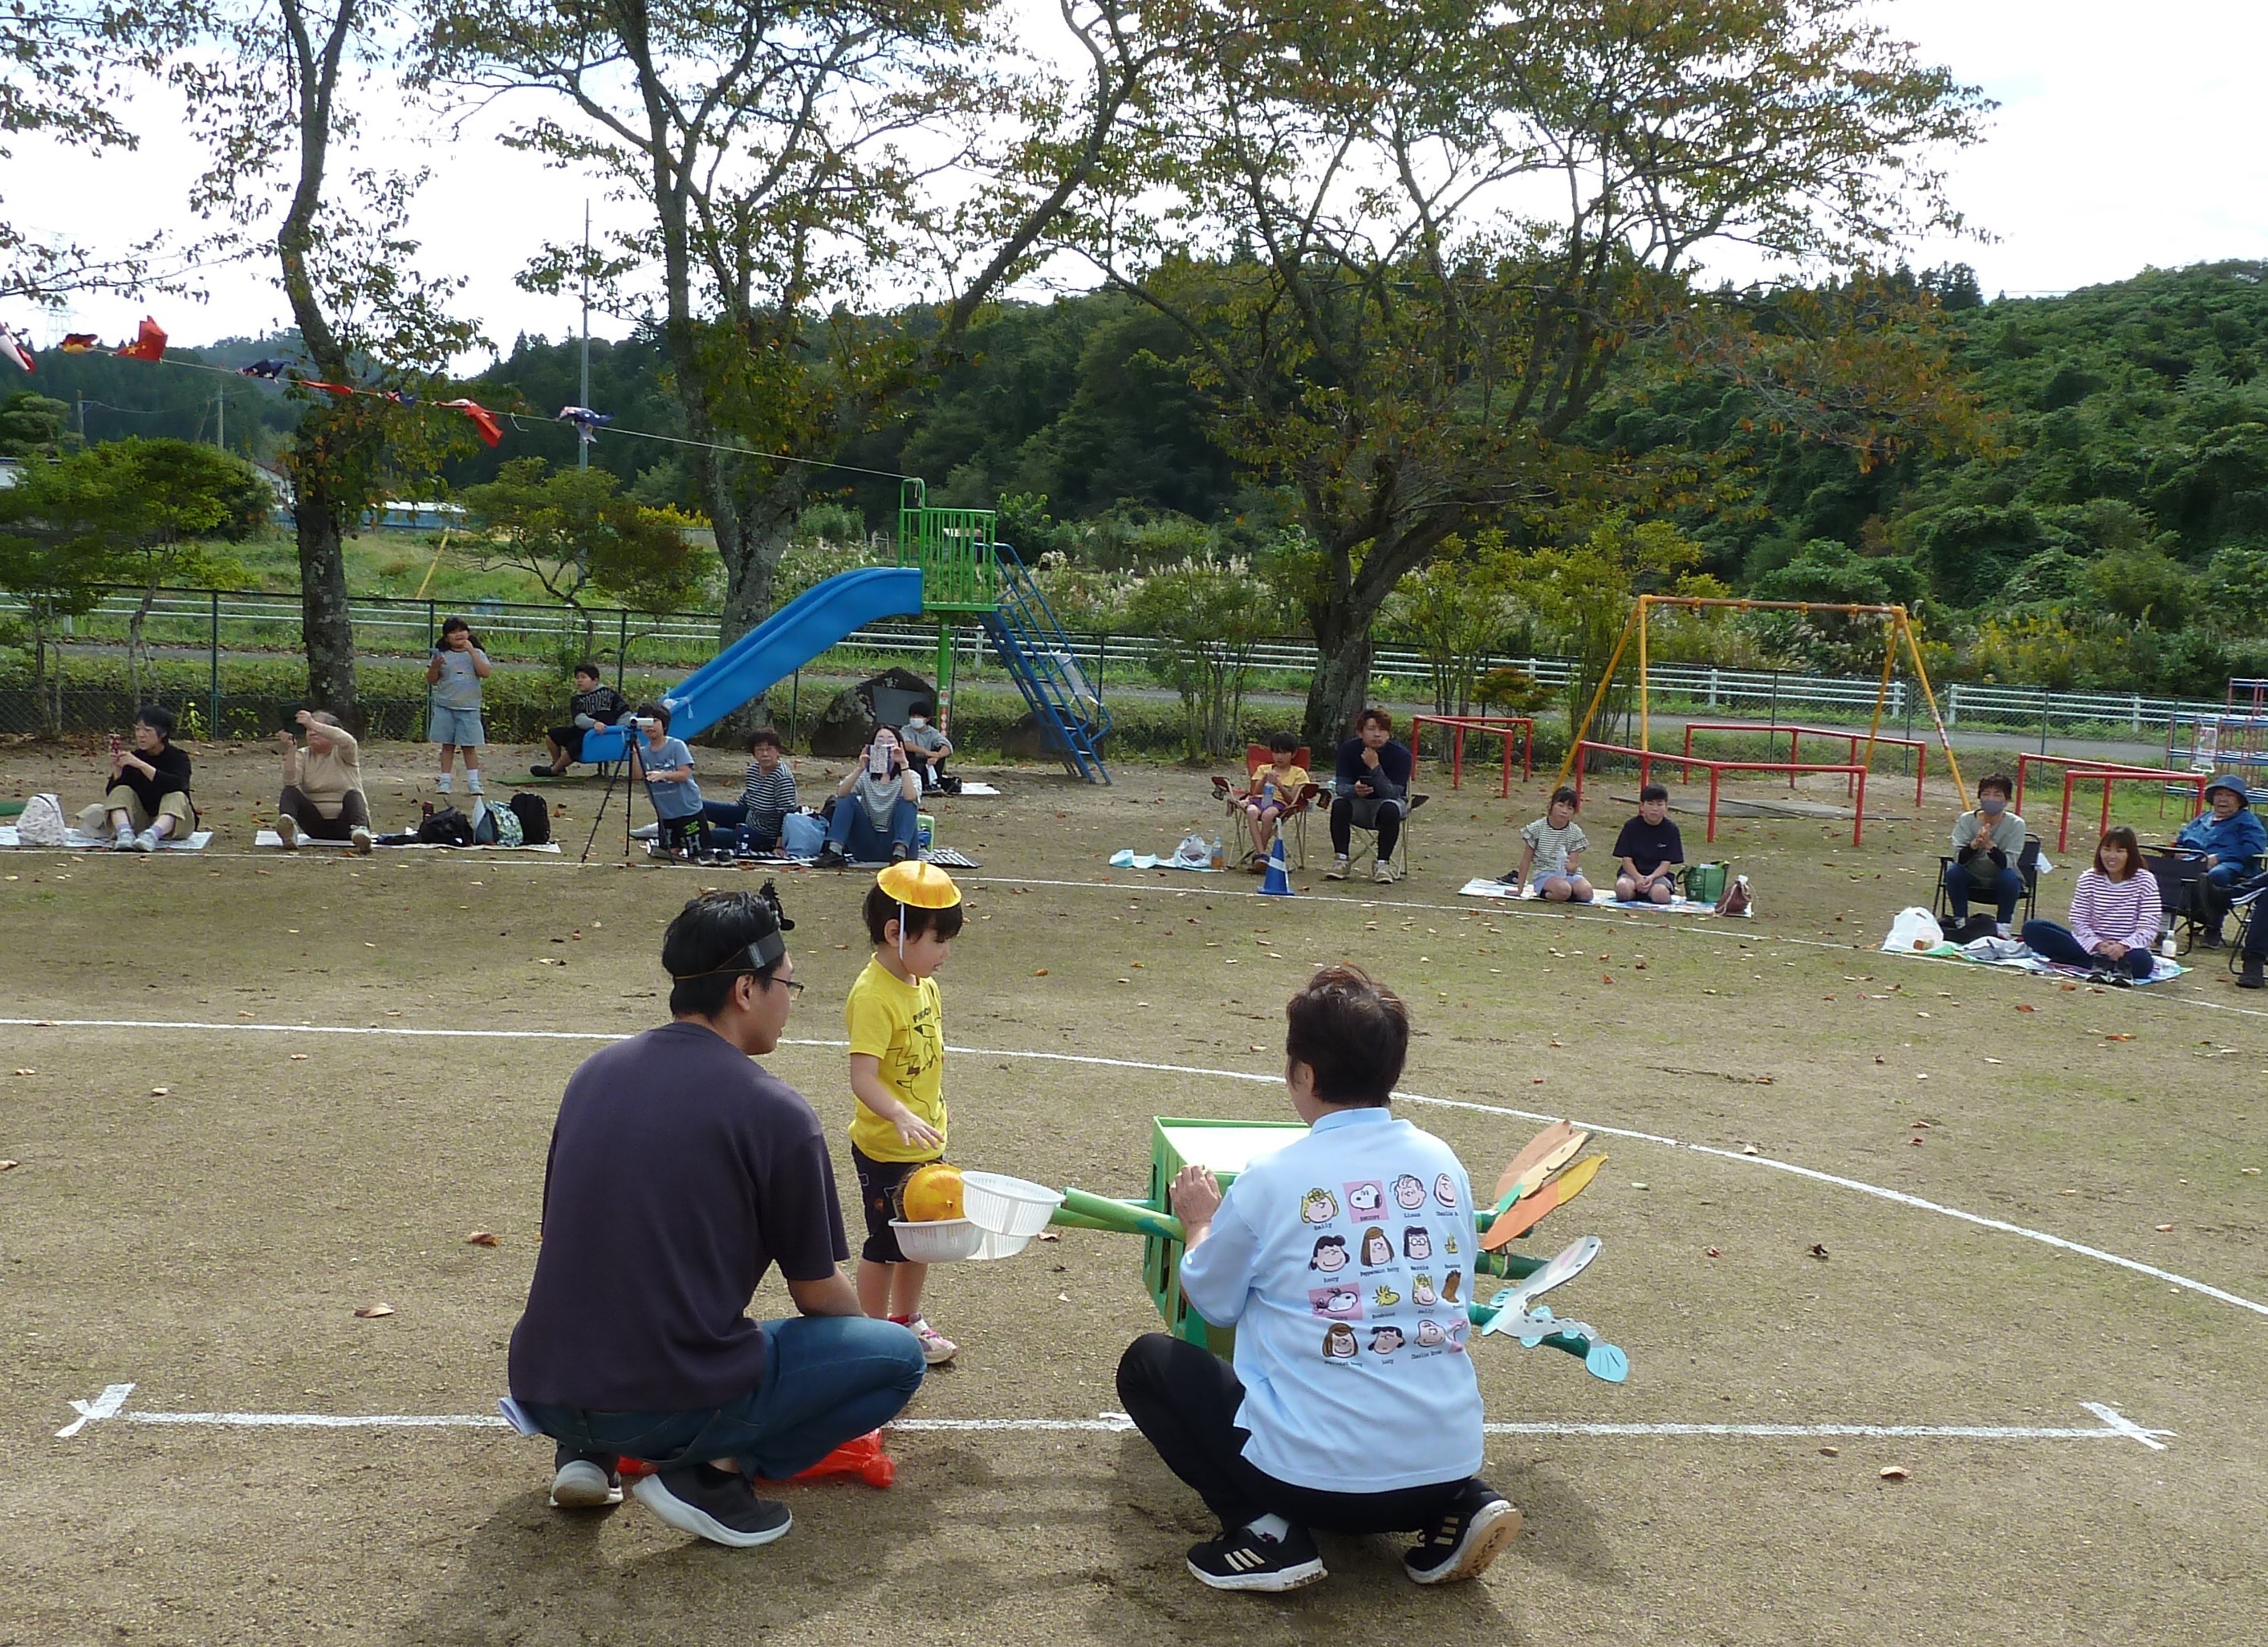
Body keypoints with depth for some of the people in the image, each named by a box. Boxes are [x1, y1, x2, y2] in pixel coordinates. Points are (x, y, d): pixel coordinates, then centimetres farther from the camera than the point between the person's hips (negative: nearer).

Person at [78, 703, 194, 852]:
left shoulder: (178, 757, -5)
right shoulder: (134, 757, 2)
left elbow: (176, 784, -28)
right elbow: (111, 795, -3)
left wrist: (141, 765, -32)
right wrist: (117, 769, -21)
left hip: (172, 821, -3)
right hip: (140, 821, 3)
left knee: (176, 797, -30)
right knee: (122, 792, -18)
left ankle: (152, 835, -57)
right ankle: (125, 833, -46)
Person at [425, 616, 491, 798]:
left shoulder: (476, 654, 4)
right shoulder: (441, 655, 4)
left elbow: (485, 673, -13)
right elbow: (431, 681, 4)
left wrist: (471, 651, -15)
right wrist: (435, 666, -16)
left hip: (469, 708, -1)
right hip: (446, 707, 1)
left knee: (469, 746, 1)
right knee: (448, 745, 5)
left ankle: (473, 782, 4)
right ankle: (444, 782, 10)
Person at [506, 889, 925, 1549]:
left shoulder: (595, 1072, 7)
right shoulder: (775, 1111, -9)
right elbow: (818, 1295, 1)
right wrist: (867, 1335, 24)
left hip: (543, 1390, 7)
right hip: (675, 1406, -6)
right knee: (897, 1355, 7)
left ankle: (586, 1452, 16)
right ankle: (717, 1471, -5)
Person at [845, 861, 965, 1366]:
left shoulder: (924, 985, 3)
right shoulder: (873, 995, -25)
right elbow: (863, 1077, -33)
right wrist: (902, 1117, -46)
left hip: (924, 1143, 8)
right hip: (884, 1149, -8)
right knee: (885, 1244, 6)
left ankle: (906, 1320, 40)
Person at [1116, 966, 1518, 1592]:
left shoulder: (1271, 1179, -12)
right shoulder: (1443, 1163, 0)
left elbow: (1211, 1303, 5)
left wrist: (1200, 1223, 24)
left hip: (1313, 1475, -5)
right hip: (1446, 1464, 5)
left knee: (1148, 1361, 14)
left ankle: (1267, 1533, -1)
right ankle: (1465, 1505, 12)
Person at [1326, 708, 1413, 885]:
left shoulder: (1401, 754, -21)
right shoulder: (1348, 749, -14)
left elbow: (1393, 793, -28)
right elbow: (1341, 786, -18)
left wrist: (1375, 767, -39)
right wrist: (1354, 790, -42)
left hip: (1385, 801, -1)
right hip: (1358, 804, 2)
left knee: (1390, 809, -35)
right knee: (1339, 805, -29)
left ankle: (1383, 863, -22)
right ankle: (1340, 860, -20)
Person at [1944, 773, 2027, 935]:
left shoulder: (2015, 824, -15)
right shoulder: (1967, 820, -10)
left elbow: (2008, 863, -26)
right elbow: (1959, 859, -21)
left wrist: (1990, 846, -44)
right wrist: (1974, 845, -42)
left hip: (2001, 881, -1)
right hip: (1973, 880, 1)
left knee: (2009, 877, -34)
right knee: (1953, 871, -29)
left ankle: (2002, 928, -16)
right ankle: (1960, 922, -12)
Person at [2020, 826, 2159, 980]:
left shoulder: (2145, 881, -3)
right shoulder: (2089, 878, 5)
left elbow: (2149, 928, -10)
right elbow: (2079, 922, 0)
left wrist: (2122, 946, -29)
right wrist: (2098, 945, -21)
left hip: (2126, 951, -3)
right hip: (2091, 946, 3)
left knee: (2141, 962, -41)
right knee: (2032, 929, -17)